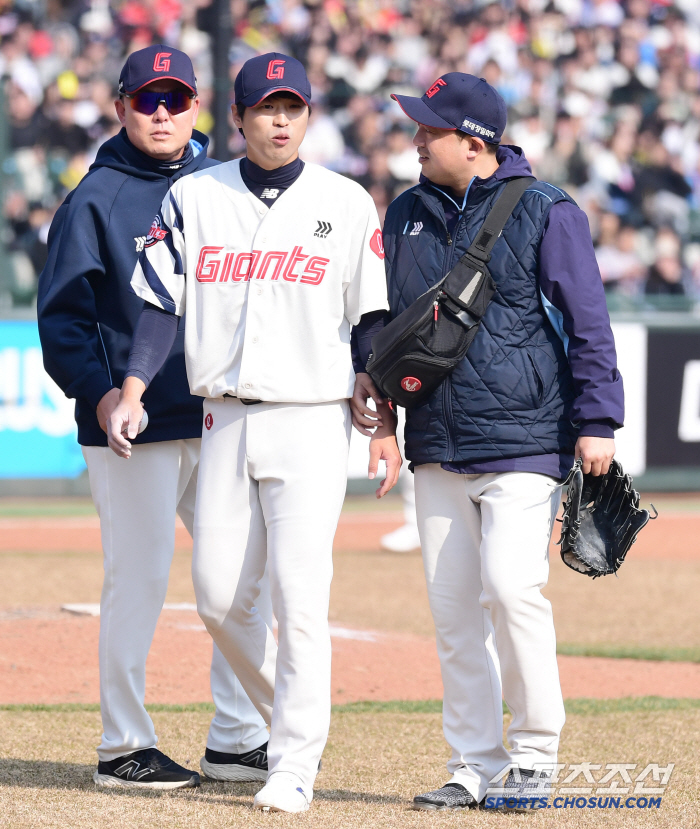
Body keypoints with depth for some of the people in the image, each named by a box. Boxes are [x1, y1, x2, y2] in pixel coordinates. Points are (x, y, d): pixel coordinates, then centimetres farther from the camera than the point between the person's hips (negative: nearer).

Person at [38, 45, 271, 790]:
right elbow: (61, 313, -6)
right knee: (137, 582, -2)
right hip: (135, 425, -5)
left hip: (221, 418, 5)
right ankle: (123, 748, 7)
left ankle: (236, 740, 16)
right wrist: (97, 391, -21)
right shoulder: (96, 199, -3)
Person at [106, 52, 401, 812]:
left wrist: (385, 424, -2)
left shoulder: (346, 204, 2)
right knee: (219, 595, 3)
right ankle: (288, 716, 25)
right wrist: (132, 393, -8)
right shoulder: (193, 199, 6)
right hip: (224, 421, 3)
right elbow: (160, 302, 4)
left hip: (313, 422, -3)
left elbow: (373, 318, 3)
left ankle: (294, 766, -4)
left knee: (299, 597, -10)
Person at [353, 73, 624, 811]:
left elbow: (588, 323, -5)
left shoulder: (544, 212, -5)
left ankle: (534, 755, -4)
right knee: (452, 606, 5)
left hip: (524, 441, -6)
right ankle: (475, 766, 12)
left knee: (510, 585, -18)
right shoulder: (406, 216, 12)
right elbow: (389, 314, 23)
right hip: (437, 445, 6)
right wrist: (373, 370, 5)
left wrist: (596, 423, -11)